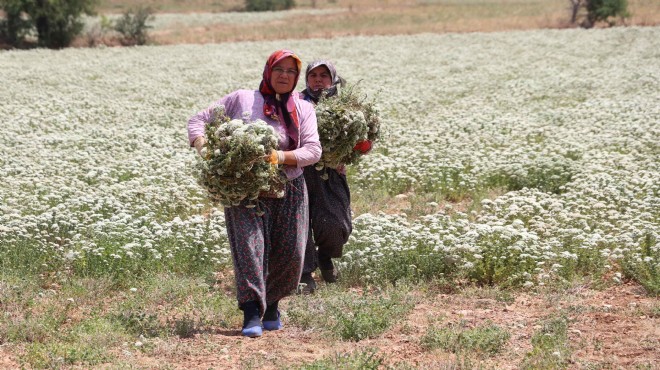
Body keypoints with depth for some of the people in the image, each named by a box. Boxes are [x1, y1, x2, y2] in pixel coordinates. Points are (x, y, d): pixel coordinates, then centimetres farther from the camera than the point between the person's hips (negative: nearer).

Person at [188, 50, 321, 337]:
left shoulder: (304, 109, 12)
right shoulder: (242, 100, 6)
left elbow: (313, 150, -1)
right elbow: (198, 121, 8)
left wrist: (281, 157, -19)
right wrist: (204, 148, -13)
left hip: (289, 190, 3)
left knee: (290, 254, 0)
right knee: (249, 245, -19)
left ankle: (271, 304, 25)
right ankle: (252, 315, -24)